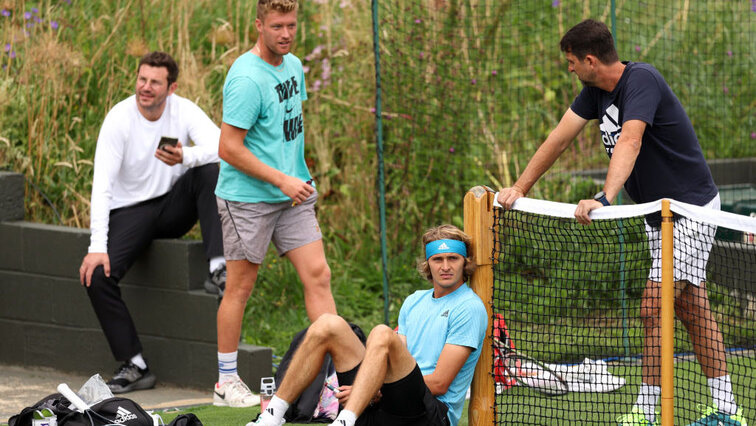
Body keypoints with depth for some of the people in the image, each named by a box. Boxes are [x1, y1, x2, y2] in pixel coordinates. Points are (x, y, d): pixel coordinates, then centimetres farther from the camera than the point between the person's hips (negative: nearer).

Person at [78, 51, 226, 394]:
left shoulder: (183, 111, -9)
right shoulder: (119, 119, -15)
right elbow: (102, 185, -21)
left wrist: (185, 157, -46)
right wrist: (97, 246, -31)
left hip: (175, 206, 1)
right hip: (131, 211, -1)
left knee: (211, 172, -27)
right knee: (97, 274, -24)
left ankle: (218, 268, -31)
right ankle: (134, 366, -19)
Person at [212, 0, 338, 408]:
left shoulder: (293, 66, 9)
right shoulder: (247, 78, -18)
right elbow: (229, 148, -20)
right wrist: (282, 179, -20)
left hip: (292, 194, 7)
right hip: (248, 197, -7)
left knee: (318, 274, -2)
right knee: (241, 285, 1)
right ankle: (226, 382, 12)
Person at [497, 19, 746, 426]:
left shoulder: (641, 80, -24)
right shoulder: (597, 91, 3)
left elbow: (629, 143, -38)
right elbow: (558, 138, 7)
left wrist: (604, 199, -50)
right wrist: (520, 187, 0)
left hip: (691, 210, -9)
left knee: (654, 308, -14)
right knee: (692, 312, 10)